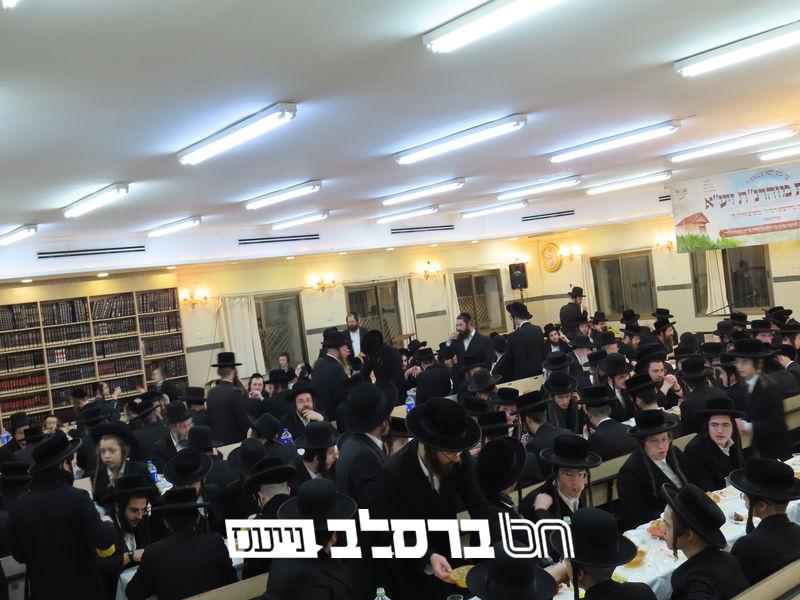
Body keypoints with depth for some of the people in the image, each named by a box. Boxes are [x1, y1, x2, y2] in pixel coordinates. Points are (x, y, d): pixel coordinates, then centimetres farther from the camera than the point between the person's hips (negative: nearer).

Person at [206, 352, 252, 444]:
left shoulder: (211, 393, 3)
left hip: (217, 441, 7)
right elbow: (244, 421, -15)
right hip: (235, 440, -7)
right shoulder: (234, 393, -16)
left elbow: (209, 420, 10)